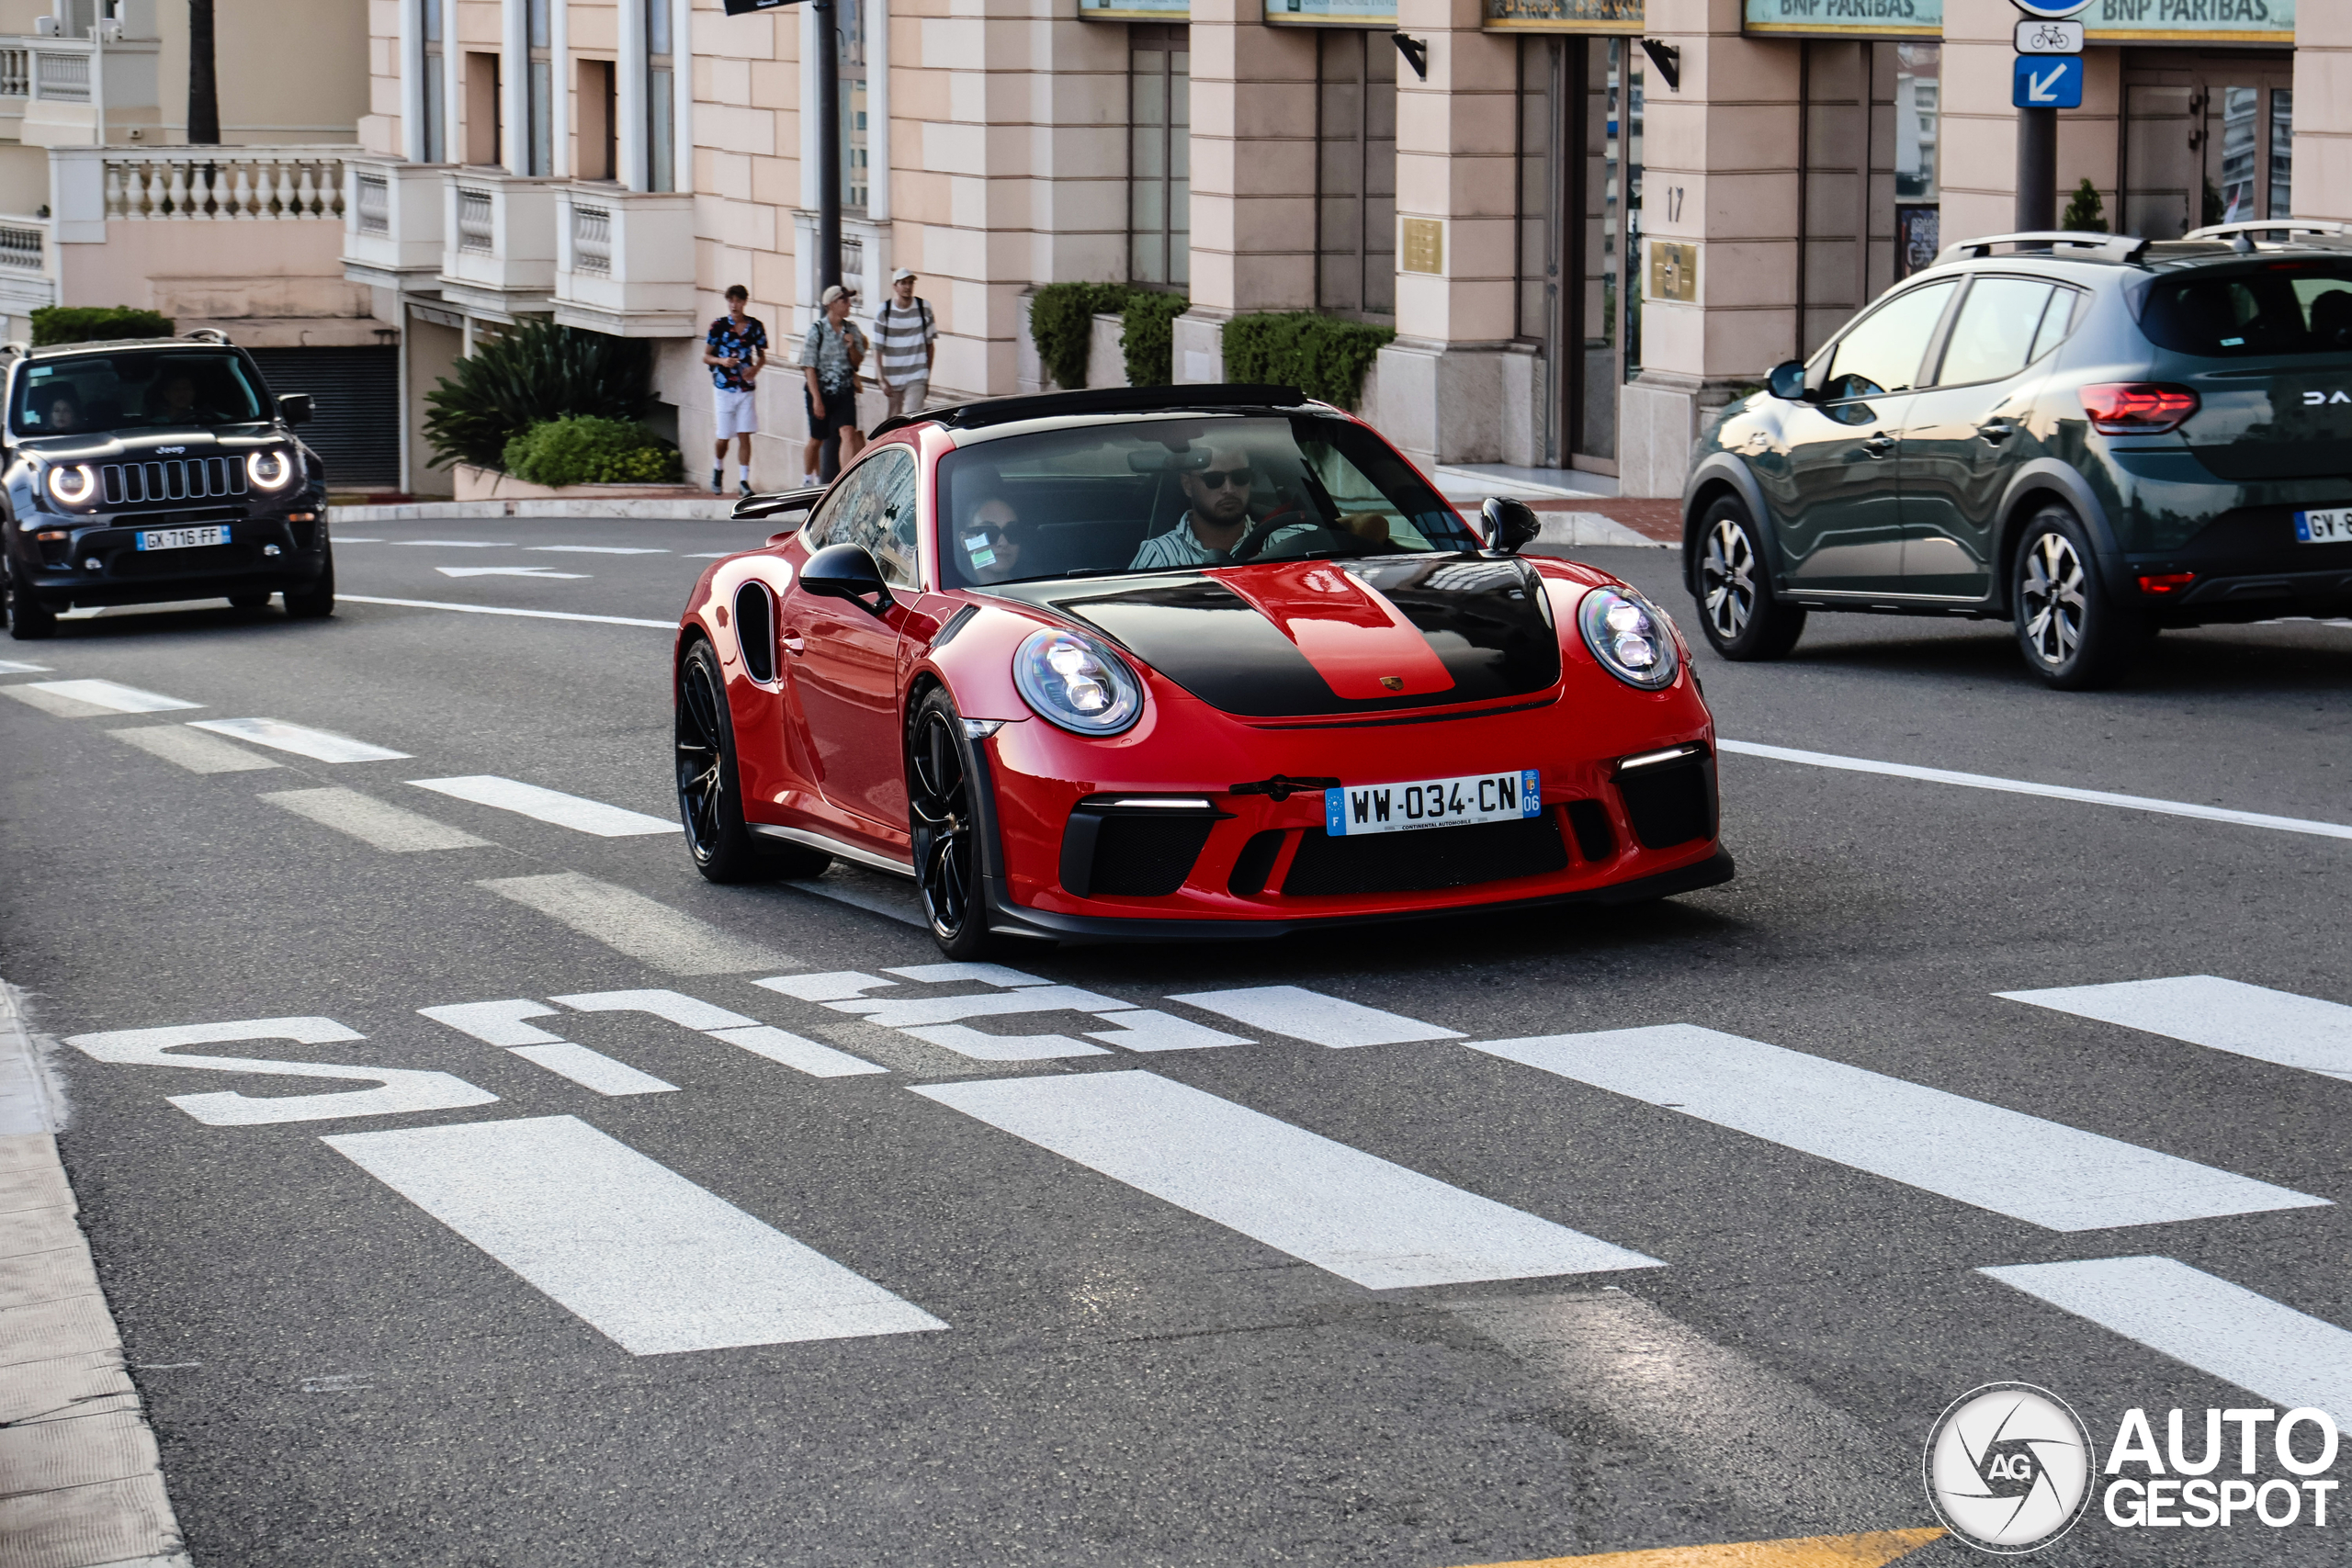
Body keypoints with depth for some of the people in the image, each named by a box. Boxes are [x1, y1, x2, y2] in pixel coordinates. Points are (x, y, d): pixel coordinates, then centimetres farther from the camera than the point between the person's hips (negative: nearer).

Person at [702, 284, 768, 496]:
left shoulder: (755, 326, 2)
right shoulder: (718, 326, -3)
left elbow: (762, 356, 13)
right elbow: (706, 356, 2)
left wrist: (756, 368, -9)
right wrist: (722, 361, -18)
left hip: (746, 388, 1)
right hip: (724, 388, -1)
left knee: (744, 435, -4)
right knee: (724, 436, 4)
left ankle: (743, 480, -3)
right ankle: (718, 469, 31)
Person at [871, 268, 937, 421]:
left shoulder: (924, 308, 1)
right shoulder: (883, 312, -2)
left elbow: (930, 345, 9)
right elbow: (877, 350, -2)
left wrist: (927, 378, 9)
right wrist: (882, 380, -11)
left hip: (917, 378, -1)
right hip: (892, 378, 1)